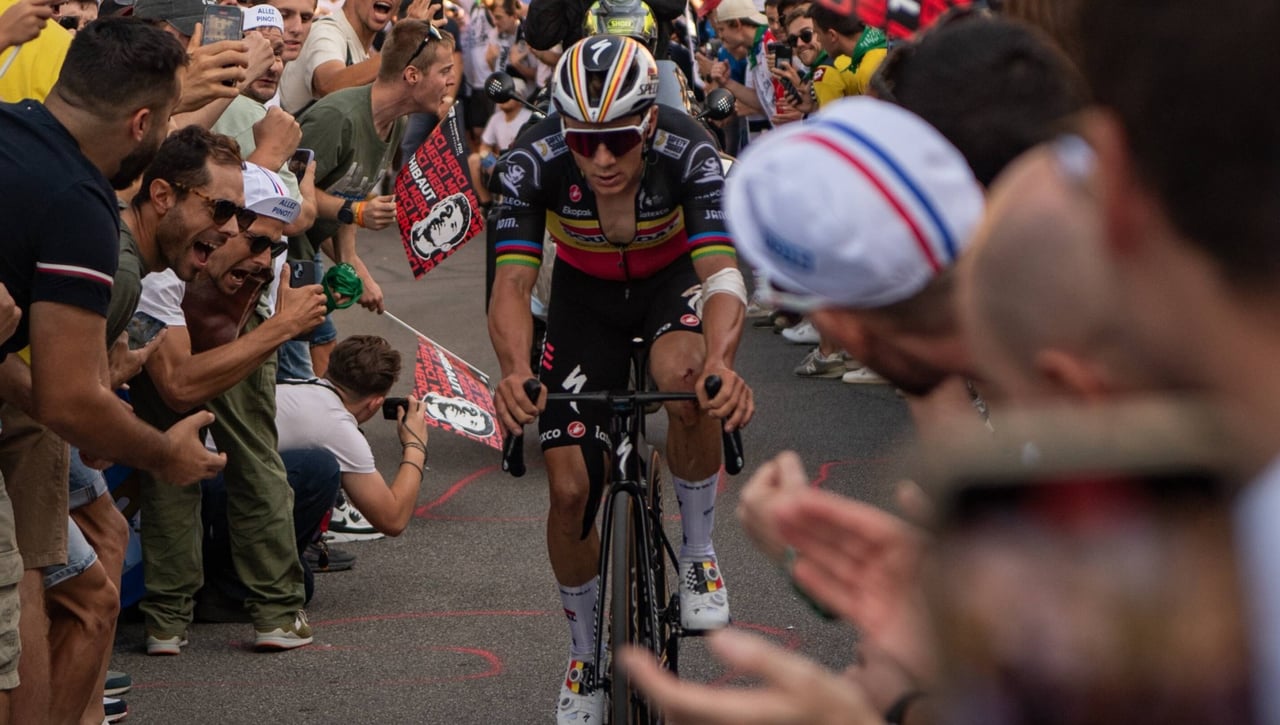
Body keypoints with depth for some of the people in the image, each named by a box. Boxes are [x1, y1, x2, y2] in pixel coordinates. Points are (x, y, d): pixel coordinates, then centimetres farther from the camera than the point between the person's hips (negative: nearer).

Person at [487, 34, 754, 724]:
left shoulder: (687, 151, -35)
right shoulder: (532, 163, -31)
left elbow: (722, 270, -44)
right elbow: (511, 281, -36)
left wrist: (721, 362, -64)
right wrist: (515, 371, -57)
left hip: (673, 275, -2)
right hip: (586, 291, 2)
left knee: (687, 381, -37)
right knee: (568, 490, -5)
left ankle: (698, 554, -11)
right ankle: (586, 658, 19)